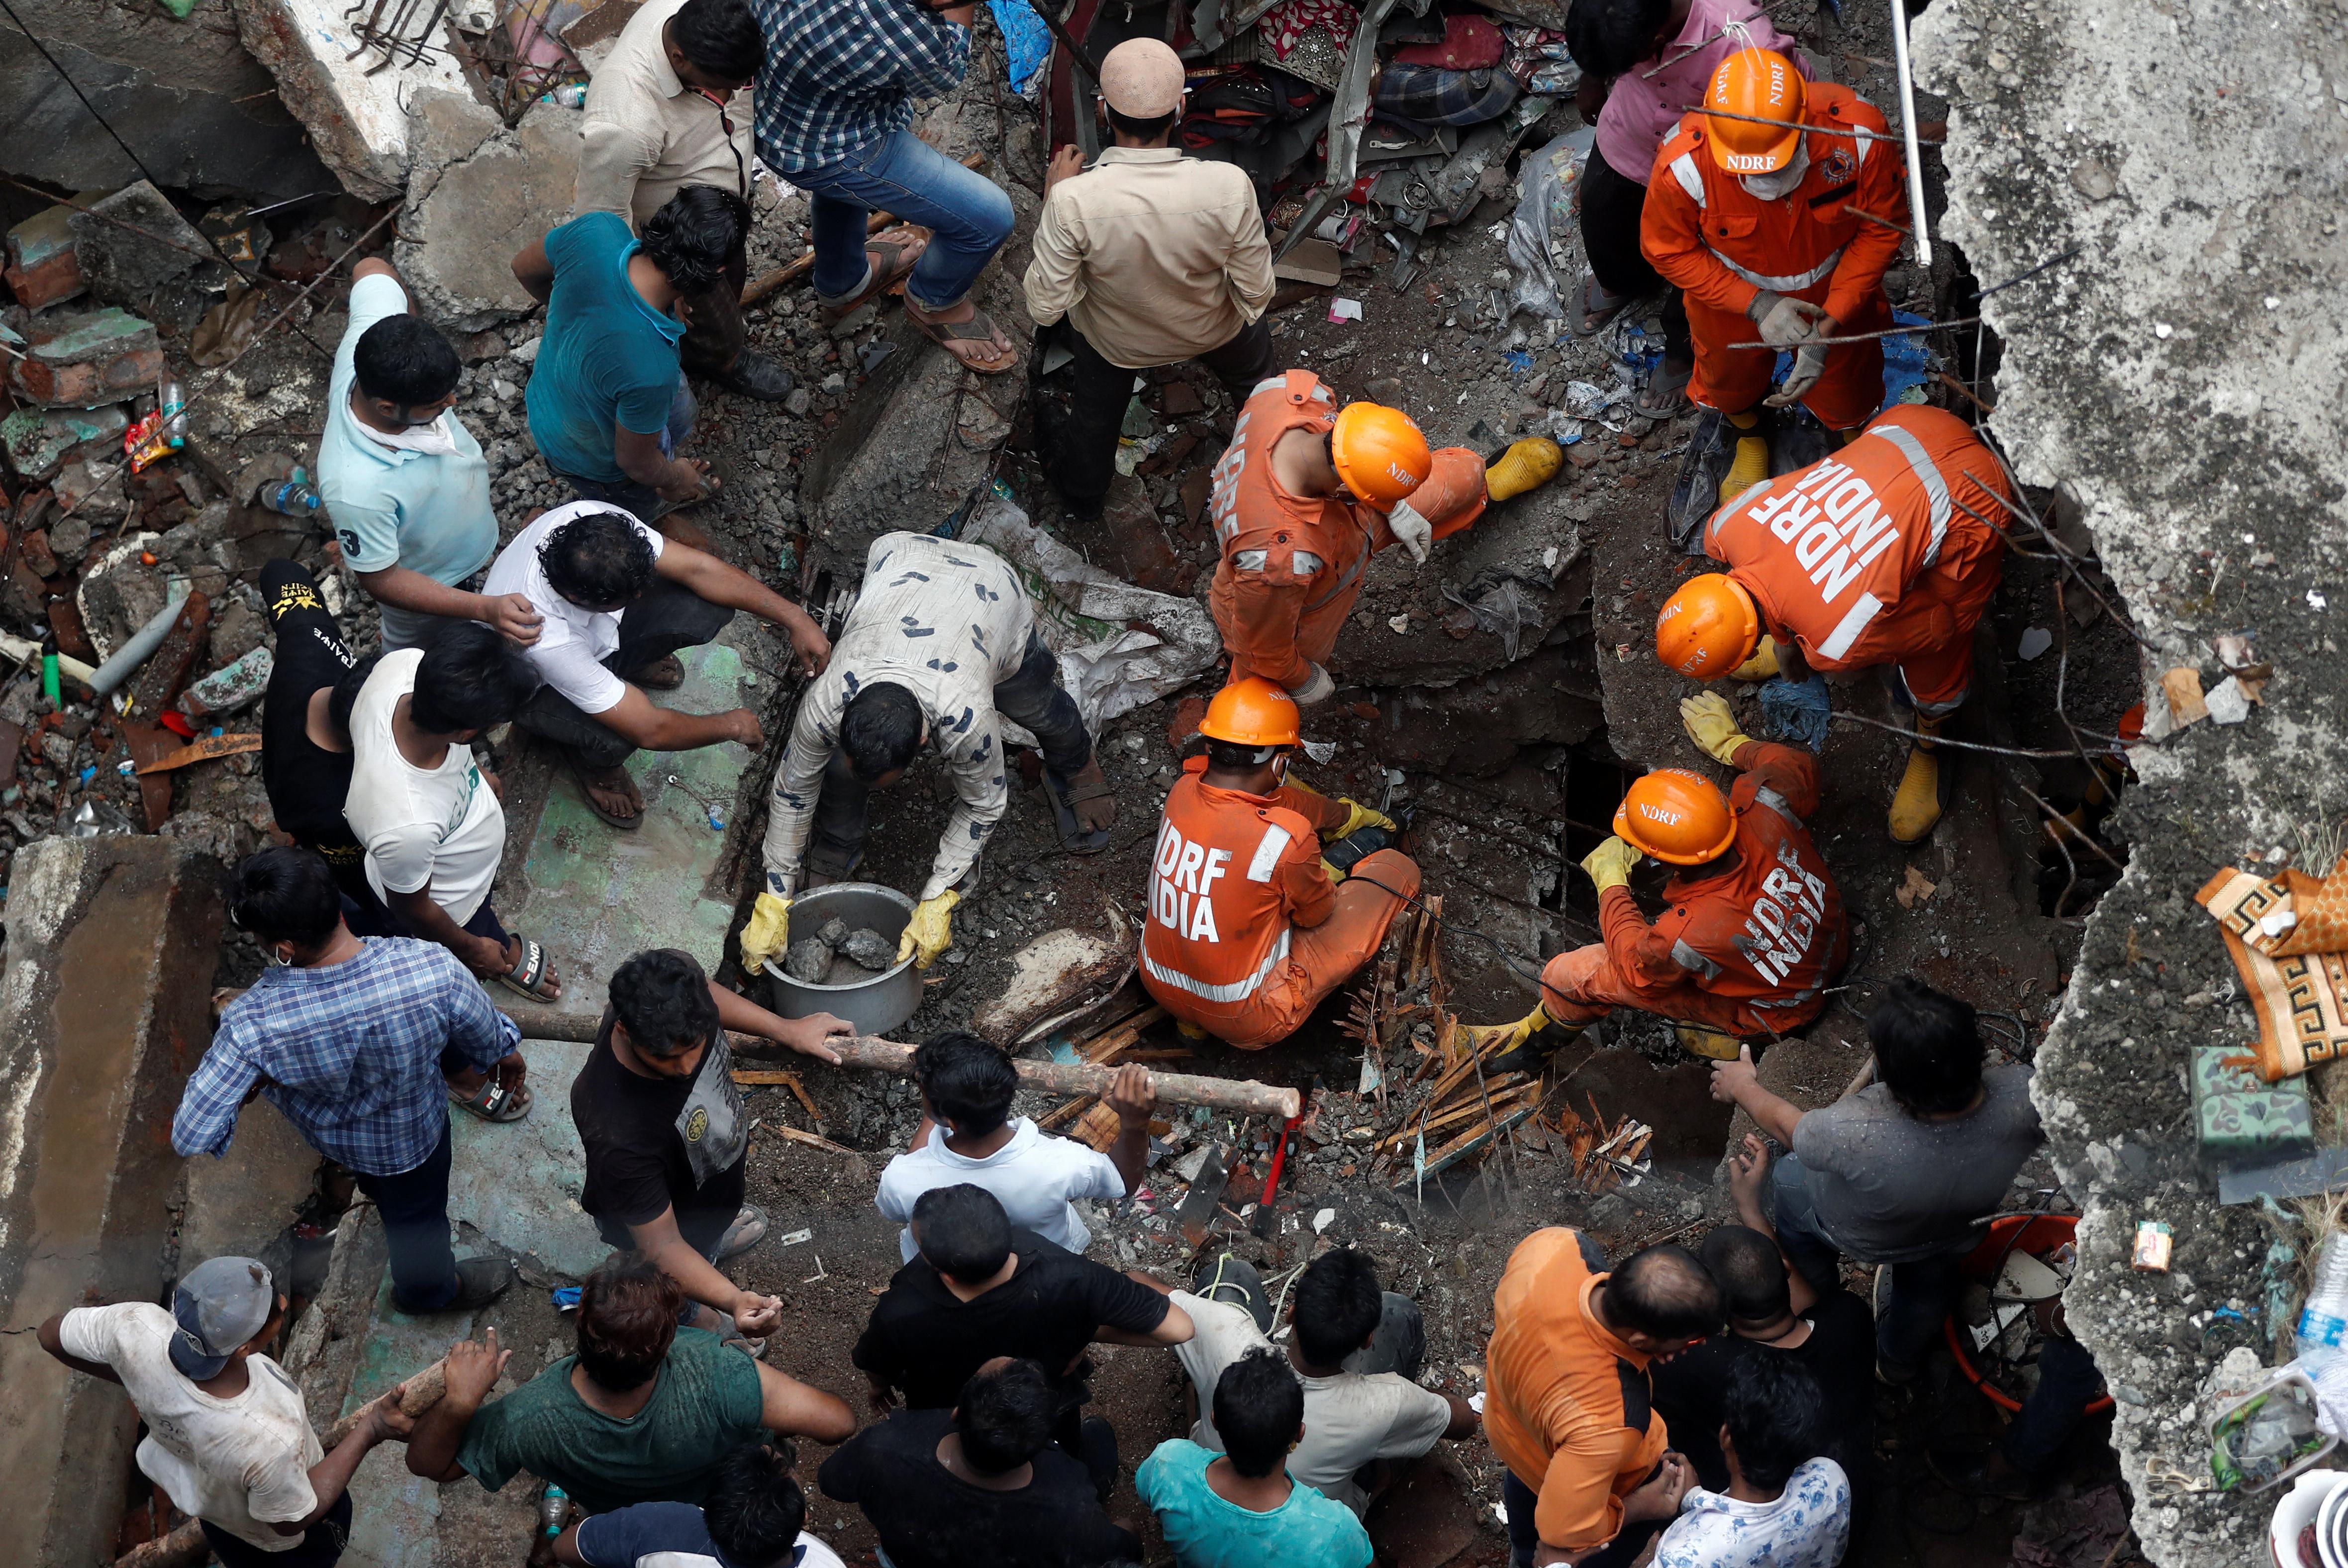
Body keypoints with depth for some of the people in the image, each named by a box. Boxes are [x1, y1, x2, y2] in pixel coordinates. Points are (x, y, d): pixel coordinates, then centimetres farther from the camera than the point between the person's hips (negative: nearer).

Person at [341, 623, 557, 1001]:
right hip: (449, 905, -5)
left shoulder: (405, 663, -35)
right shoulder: (408, 825, -51)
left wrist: (475, 771, 10)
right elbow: (411, 908, -27)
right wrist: (470, 948, -6)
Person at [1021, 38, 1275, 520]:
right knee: (1254, 377, 37)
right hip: (1211, 331, 1)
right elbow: (1257, 291, -23)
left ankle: (1081, 494, 63)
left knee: (1095, 416, 35)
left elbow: (1045, 308, -27)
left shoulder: (1073, 202, -41)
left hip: (1114, 341, 0)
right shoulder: (1229, 187, -38)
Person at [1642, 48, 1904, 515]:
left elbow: (1881, 230, -21)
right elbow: (1667, 249, -20)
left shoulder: (1859, 136, -38)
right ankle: (1743, 426, 67)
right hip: (1731, 295, 0)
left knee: (1845, 395, 27)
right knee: (1730, 379, 31)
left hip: (1833, 289, 0)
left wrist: (1828, 326, -26)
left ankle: (1854, 430, 63)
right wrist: (1756, 305, -28)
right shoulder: (1684, 165, -40)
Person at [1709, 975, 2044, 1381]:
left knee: (1788, 1181, 32)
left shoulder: (1857, 1135, -48)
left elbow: (1787, 1126, -24)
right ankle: (1898, 1362, 67)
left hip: (1858, 1236, -2)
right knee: (1928, 1285, 37)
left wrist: (1743, 1087, -2)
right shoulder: (2024, 1097, -43)